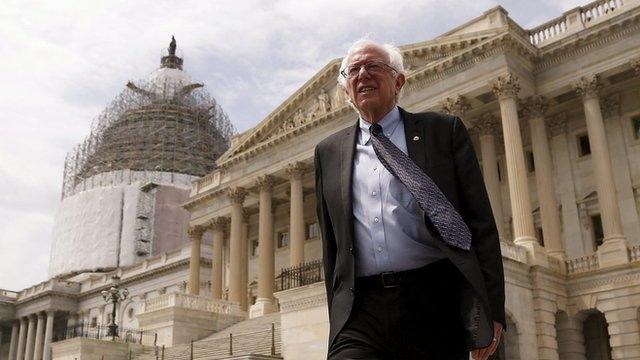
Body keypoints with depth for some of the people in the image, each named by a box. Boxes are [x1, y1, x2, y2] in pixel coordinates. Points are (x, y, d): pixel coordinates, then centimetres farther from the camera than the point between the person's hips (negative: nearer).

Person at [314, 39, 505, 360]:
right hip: (360, 312, 1)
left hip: (436, 307, -1)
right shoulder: (329, 152, 15)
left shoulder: (444, 130, 8)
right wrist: (338, 316, 10)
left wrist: (491, 309, -5)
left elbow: (481, 222, 3)